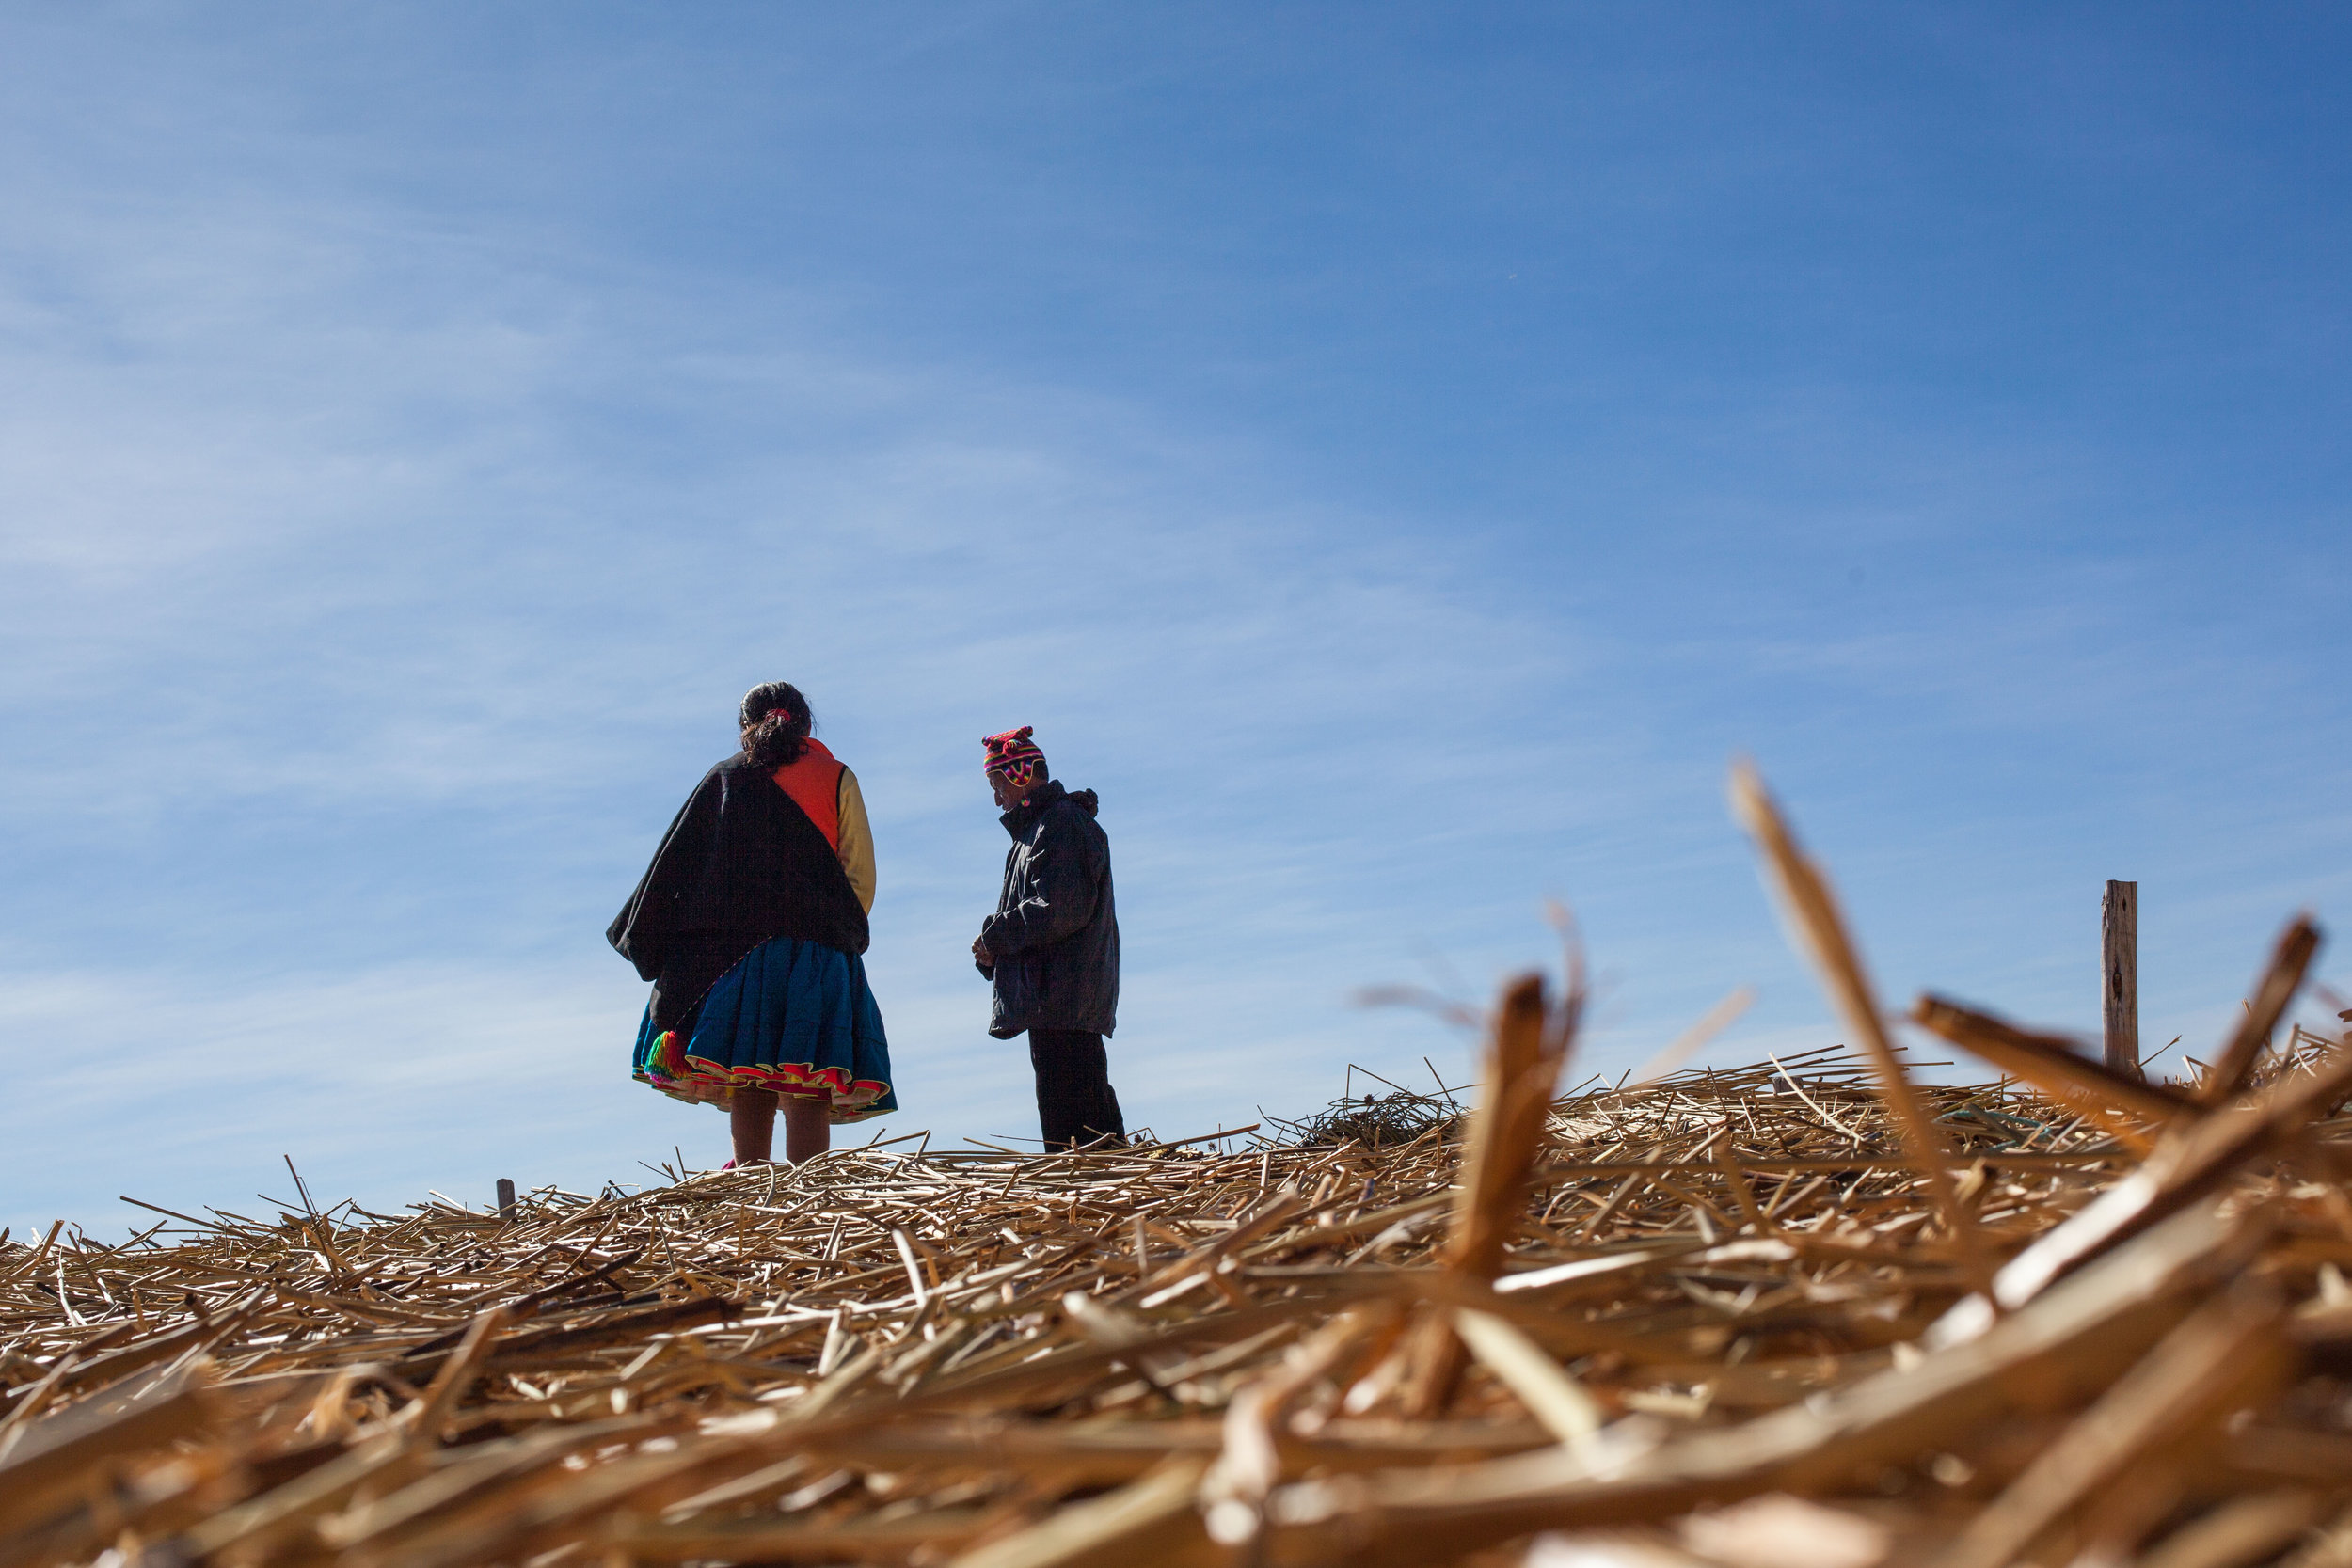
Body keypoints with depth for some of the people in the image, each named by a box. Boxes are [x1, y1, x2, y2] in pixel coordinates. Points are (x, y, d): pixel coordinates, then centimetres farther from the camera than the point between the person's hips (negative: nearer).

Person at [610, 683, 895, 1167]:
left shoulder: (726, 778, 12)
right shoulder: (838, 779, 10)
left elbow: (677, 863, 10)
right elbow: (862, 876, 3)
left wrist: (646, 941, 18)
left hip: (740, 947, 1)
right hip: (819, 949, -1)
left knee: (748, 1088, 1)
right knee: (807, 1091, -5)